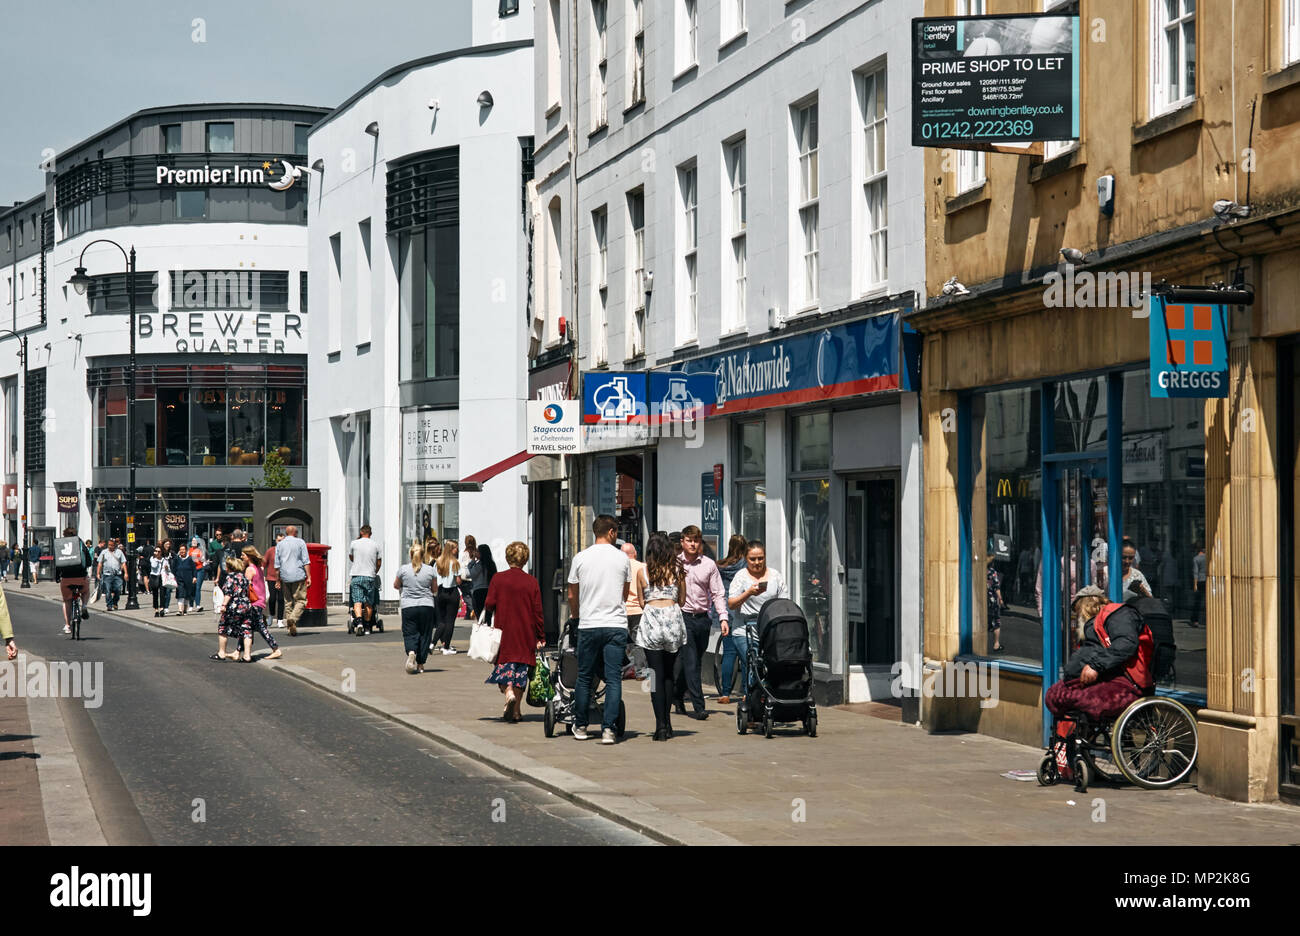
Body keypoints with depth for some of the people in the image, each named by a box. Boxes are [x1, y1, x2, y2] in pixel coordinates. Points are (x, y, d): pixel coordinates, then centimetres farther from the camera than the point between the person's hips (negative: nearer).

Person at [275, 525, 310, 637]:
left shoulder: (280, 545, 11)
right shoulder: (300, 542, 2)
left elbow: (277, 565, 11)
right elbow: (306, 562, -4)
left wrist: (278, 580, 16)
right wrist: (309, 577, -3)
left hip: (285, 577, 3)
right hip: (299, 576, -3)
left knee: (288, 602, 9)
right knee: (301, 600, 0)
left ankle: (291, 629, 7)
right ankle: (293, 619, -25)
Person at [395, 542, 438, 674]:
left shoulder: (403, 569, -3)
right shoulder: (431, 570, 0)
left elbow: (396, 585, 11)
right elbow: (434, 589, 11)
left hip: (408, 606, -1)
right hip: (426, 605, 1)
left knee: (410, 633, 3)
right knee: (424, 634, 9)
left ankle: (411, 652, -27)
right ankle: (420, 664, 11)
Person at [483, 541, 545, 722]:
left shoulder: (498, 579, -4)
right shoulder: (532, 582, -3)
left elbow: (489, 605, -5)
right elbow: (537, 612, -2)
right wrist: (541, 637, 5)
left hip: (503, 631, -1)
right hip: (526, 634, 1)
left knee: (503, 668, 6)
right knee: (521, 670, 8)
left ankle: (509, 693, -23)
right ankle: (516, 711, 8)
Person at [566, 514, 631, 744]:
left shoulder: (581, 558, 2)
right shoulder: (622, 558, 3)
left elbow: (572, 596, 10)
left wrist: (576, 617, 28)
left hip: (588, 625, 1)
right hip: (616, 625, -1)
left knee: (584, 677, 11)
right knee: (613, 678, 0)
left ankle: (580, 726, 19)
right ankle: (608, 729, -8)